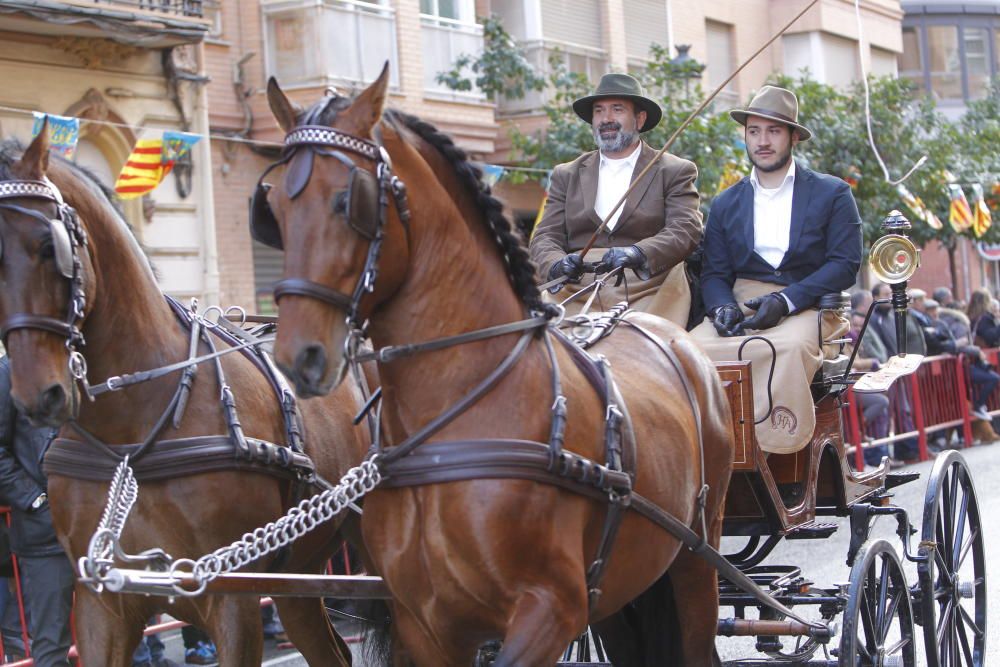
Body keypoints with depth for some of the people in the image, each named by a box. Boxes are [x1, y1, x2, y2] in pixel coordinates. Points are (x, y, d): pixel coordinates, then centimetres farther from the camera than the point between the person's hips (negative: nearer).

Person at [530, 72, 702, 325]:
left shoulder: (675, 171, 12)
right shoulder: (567, 175, 21)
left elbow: (686, 231, -3)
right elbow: (545, 237, 11)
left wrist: (637, 254, -24)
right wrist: (557, 264, -14)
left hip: (649, 293, -1)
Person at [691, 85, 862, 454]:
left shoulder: (833, 194, 10)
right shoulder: (724, 204, 20)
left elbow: (845, 264, -1)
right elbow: (714, 274, 14)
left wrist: (785, 300, -15)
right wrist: (723, 307, -11)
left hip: (806, 308, -3)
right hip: (740, 309, 3)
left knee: (788, 347, -39)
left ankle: (777, 440, -36)